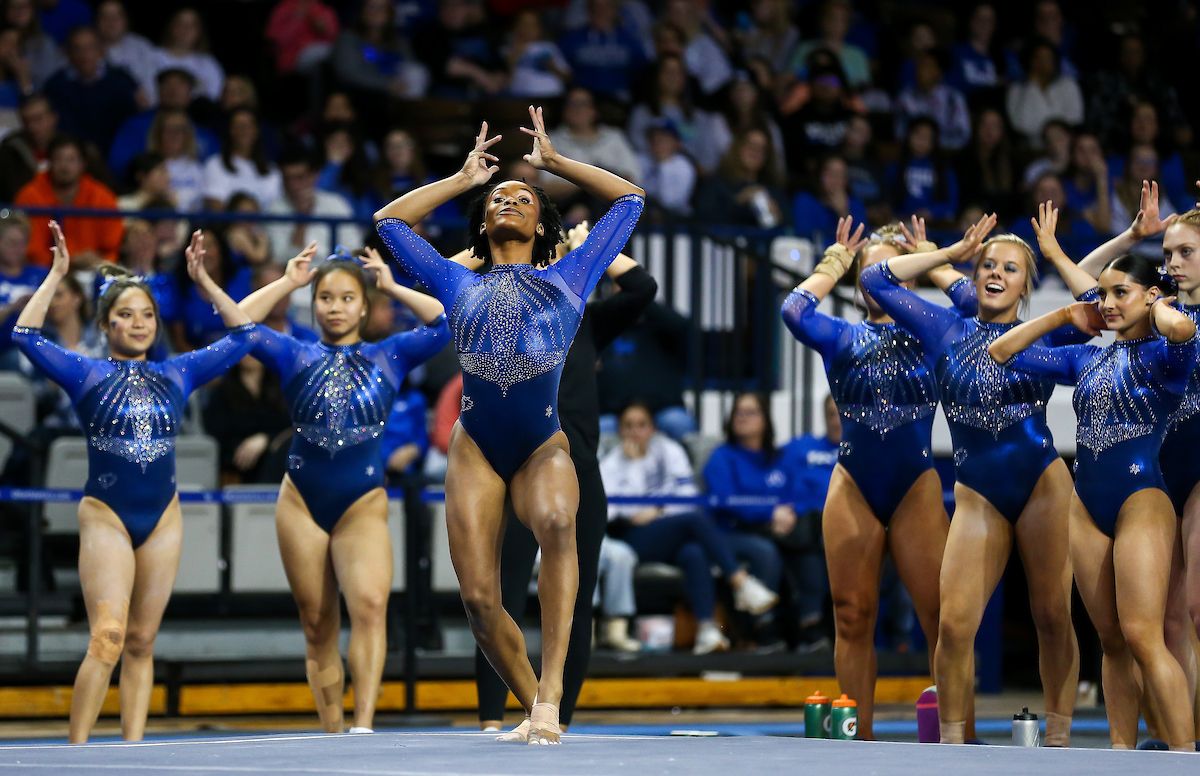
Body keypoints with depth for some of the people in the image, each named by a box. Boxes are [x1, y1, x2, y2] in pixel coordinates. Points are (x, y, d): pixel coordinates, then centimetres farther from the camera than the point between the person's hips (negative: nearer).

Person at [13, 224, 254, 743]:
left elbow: (240, 335, 12)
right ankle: (76, 752, -14)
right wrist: (57, 275, -10)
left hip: (163, 519, 4)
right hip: (106, 517, -4)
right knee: (108, 638, -17)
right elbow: (26, 335, -10)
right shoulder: (86, 375, 1)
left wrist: (203, 280, 6)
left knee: (141, 643, 6)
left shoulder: (178, 374, 9)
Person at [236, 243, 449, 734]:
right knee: (318, 627, 3)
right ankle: (332, 736, 9)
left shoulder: (388, 357, 8)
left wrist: (392, 287, 4)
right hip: (302, 503, 2)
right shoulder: (295, 356, 8)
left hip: (363, 504, -1)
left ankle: (363, 727, -33)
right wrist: (287, 283, 1)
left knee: (371, 605, -24)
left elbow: (445, 323, -1)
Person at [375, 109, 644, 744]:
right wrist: (463, 178, 32)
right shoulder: (461, 286, 20)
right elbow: (389, 220, 29)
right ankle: (535, 708, 11)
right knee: (479, 600, -11)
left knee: (556, 521, -36)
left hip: (544, 446, -2)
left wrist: (554, 162, 28)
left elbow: (630, 199, 24)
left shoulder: (566, 281, 17)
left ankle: (550, 691, -37)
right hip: (475, 449, 2)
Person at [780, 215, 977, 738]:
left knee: (942, 617, -8)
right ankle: (860, 739, 5)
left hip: (917, 491, -1)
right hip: (853, 492, 1)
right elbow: (795, 310, -9)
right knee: (852, 619, 0)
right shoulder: (843, 339, 9)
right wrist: (834, 264, 4)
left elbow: (973, 302, -9)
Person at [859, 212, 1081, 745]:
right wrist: (953, 252, 10)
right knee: (954, 624, -9)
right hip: (977, 495, 1)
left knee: (1053, 617, 2)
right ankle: (951, 746, -1)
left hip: (1043, 485, -1)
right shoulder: (948, 332, 11)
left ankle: (1058, 740, 10)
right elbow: (877, 280, 11)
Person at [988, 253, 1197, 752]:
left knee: (1142, 638, -16)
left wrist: (1157, 304, -7)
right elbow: (1001, 352, 18)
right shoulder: (1086, 361, 15)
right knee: (1111, 641, 6)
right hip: (1086, 508, 7)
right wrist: (1063, 317, 13)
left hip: (1141, 501, -7)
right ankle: (1122, 754, 7)